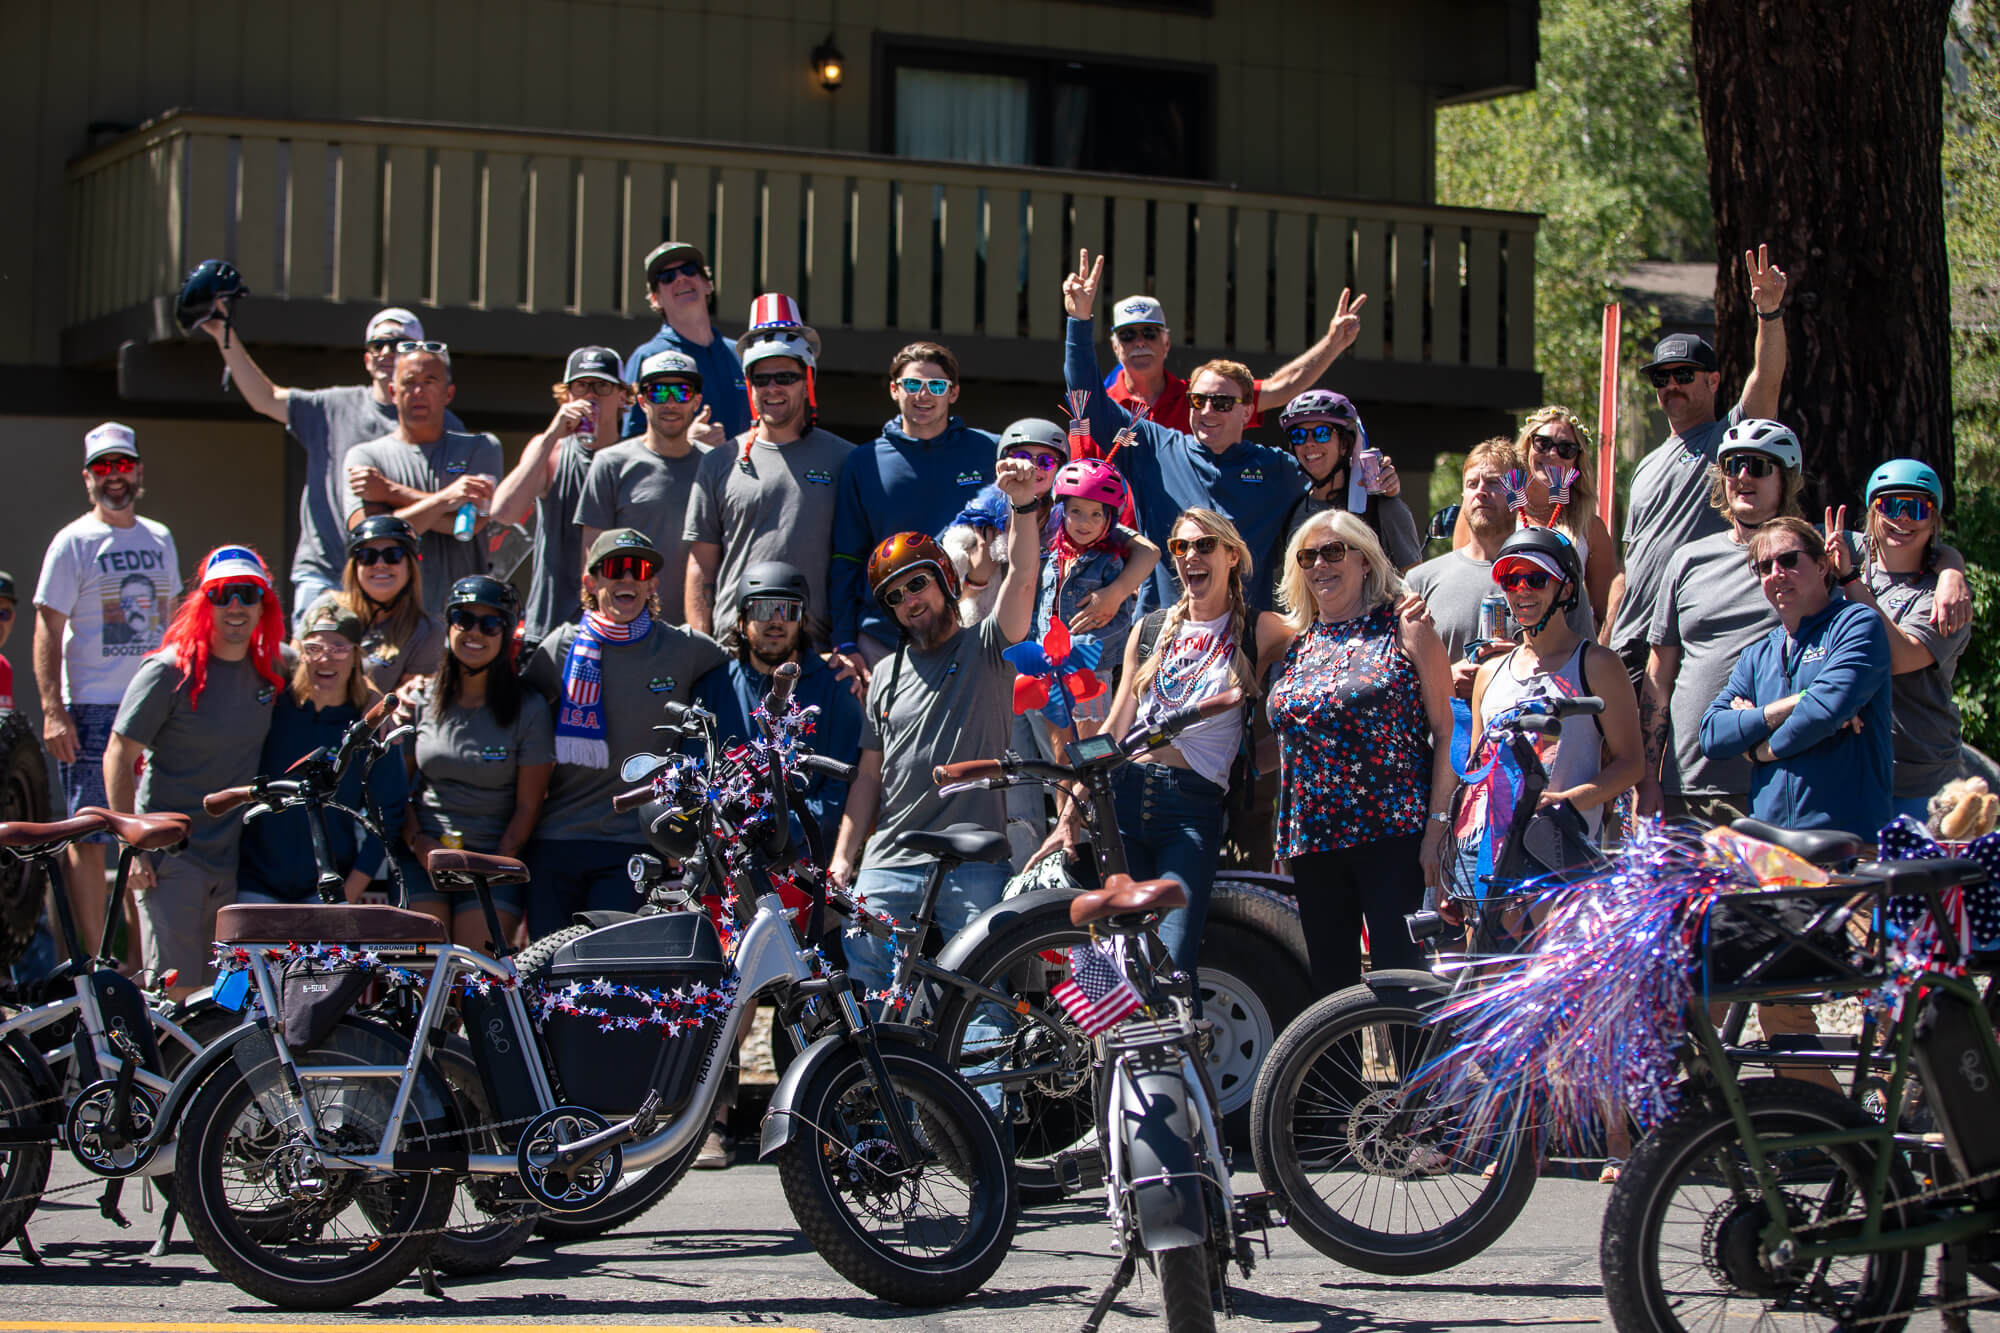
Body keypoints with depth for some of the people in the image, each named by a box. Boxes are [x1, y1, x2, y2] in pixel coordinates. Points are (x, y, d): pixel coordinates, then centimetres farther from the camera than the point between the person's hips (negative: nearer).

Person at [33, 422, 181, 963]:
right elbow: (48, 630, -6)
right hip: (93, 710, -5)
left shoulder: (159, 538, 14)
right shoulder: (74, 542, -2)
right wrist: (53, 711, -14)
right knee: (89, 837, -6)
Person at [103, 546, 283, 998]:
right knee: (173, 993, -10)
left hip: (232, 856, 5)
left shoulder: (270, 669, 5)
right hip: (171, 857, -5)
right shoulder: (170, 671, -10)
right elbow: (118, 757, -9)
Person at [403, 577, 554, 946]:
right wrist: (418, 842, -6)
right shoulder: (422, 700, 8)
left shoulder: (528, 709, 0)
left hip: (494, 860, -2)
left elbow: (528, 807, 0)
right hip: (422, 858, 2)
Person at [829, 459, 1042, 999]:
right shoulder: (886, 675, 18)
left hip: (974, 869, -4)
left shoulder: (985, 647, 5)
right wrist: (842, 859, 10)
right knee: (866, 983, -2)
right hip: (889, 867, 4)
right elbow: (869, 774, 18)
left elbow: (1021, 579, -14)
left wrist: (1022, 506, -31)